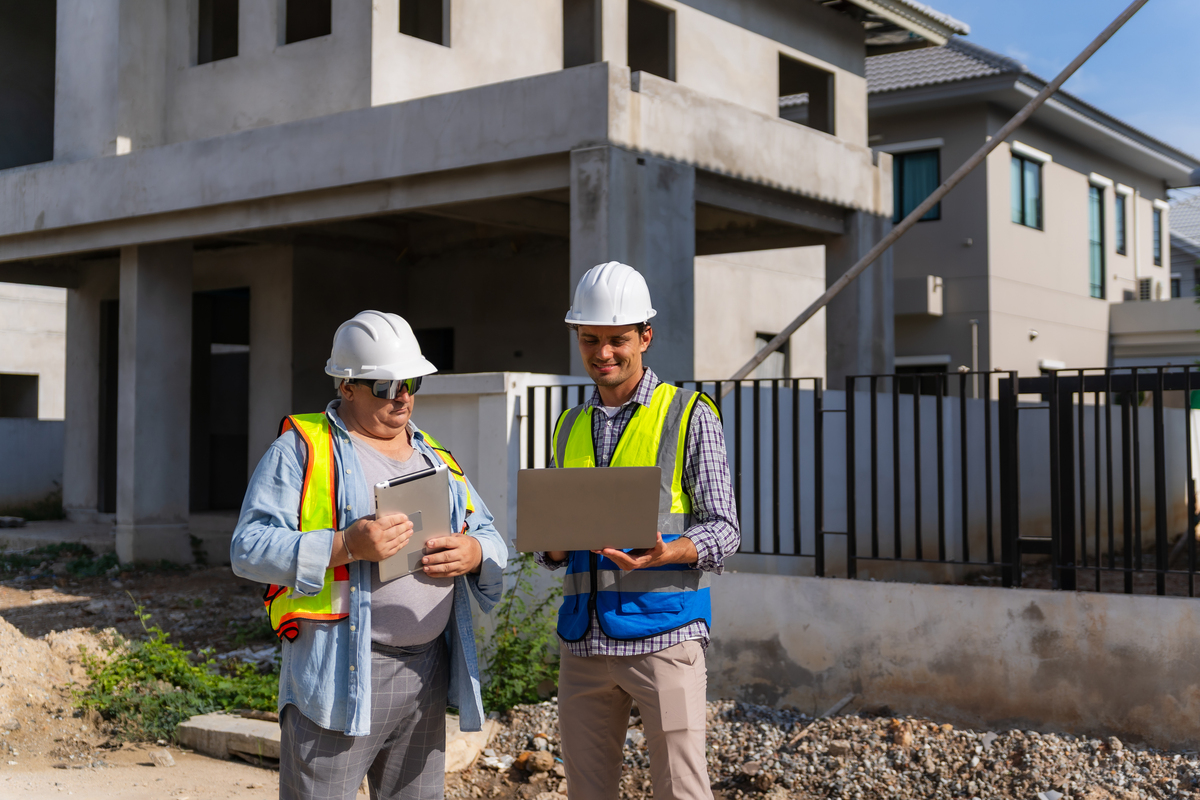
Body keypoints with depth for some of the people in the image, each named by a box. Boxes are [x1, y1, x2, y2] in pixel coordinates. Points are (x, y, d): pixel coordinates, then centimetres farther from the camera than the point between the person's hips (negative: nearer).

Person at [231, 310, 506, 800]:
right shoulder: (301, 449, -2)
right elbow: (249, 548, -11)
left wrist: (473, 553, -7)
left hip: (428, 674, 6)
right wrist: (344, 547, -23)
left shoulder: (434, 455, 17)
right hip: (339, 674, -6)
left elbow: (492, 539, 17)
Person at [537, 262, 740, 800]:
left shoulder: (689, 416, 1)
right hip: (583, 642, 5)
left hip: (662, 635, -4)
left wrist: (661, 554, -23)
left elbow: (723, 530, -3)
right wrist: (553, 542, -6)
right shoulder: (570, 428, 15)